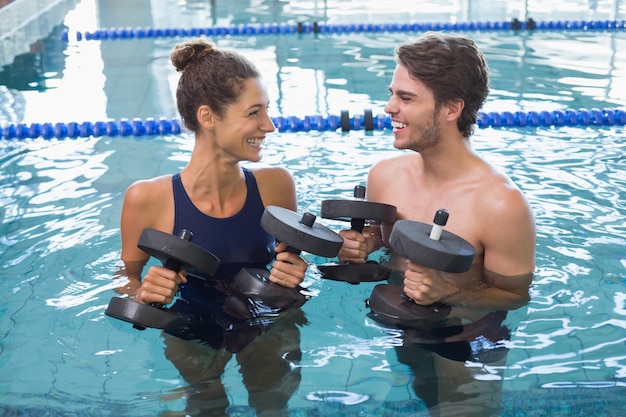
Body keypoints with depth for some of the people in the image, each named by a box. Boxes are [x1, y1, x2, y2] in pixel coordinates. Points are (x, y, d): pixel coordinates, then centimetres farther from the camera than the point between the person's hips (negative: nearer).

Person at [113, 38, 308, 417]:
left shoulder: (276, 184, -11)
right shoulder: (147, 200, -17)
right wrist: (143, 293, -22)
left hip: (267, 325, 2)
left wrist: (294, 274, -15)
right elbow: (128, 275, -1)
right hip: (191, 335, -1)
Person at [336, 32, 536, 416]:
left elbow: (515, 297, -14)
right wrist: (359, 246, -11)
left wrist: (449, 292, -29)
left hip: (462, 345, -5)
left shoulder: (501, 204, -25)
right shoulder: (384, 175, -8)